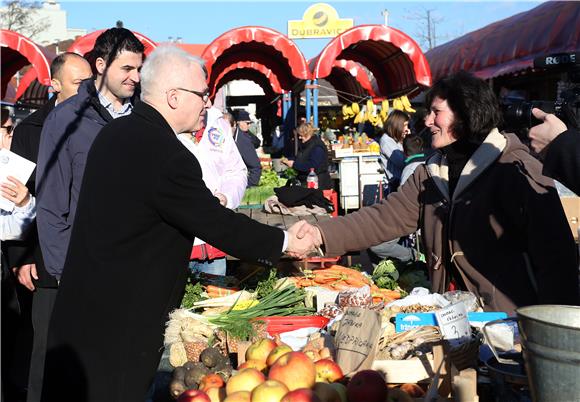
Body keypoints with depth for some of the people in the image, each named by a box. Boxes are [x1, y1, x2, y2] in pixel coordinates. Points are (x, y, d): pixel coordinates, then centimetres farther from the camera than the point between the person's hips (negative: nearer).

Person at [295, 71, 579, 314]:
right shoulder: (430, 174, 13)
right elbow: (384, 218, 5)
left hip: (510, 323, -6)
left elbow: (556, 253, -15)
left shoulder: (515, 170, -11)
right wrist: (322, 234, -8)